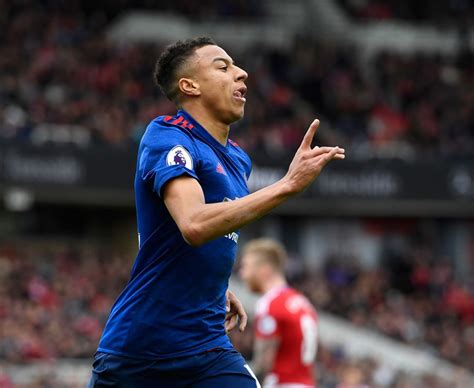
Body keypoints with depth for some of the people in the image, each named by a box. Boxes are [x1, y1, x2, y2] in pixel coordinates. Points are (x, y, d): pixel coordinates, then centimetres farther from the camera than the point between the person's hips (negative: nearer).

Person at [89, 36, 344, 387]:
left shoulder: (238, 159, 10)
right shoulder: (166, 137, -14)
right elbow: (194, 225, -33)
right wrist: (288, 184, -35)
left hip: (207, 348, 6)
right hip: (133, 351, -6)